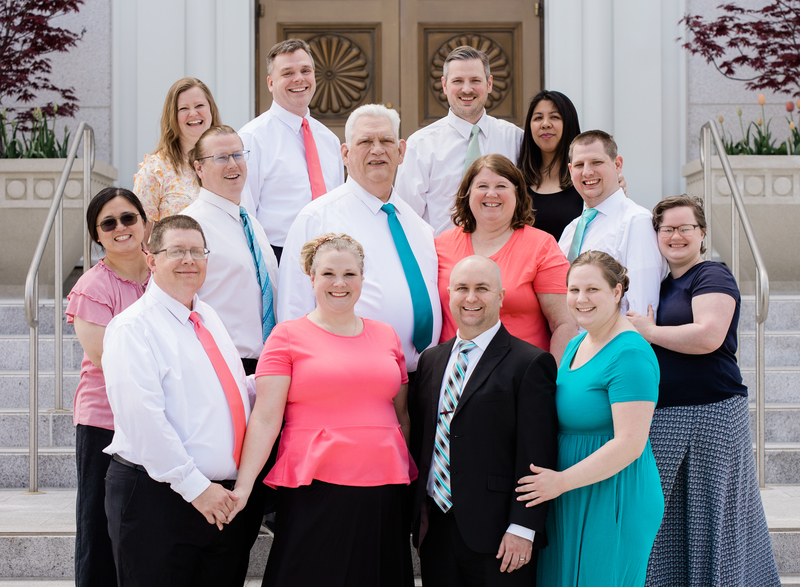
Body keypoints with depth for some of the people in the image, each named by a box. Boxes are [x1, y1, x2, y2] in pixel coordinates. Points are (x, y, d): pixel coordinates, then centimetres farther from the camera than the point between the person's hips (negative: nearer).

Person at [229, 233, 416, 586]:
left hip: (382, 490, 4)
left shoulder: (386, 336, 14)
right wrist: (242, 487, -12)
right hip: (314, 491, -4)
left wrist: (416, 480, 15)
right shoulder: (288, 336, 2)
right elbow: (265, 419, -3)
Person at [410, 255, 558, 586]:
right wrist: (418, 512, 11)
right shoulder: (431, 360, 13)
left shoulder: (529, 364, -6)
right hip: (435, 529, 5)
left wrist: (523, 528, -15)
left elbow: (536, 457, -11)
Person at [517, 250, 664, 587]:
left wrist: (561, 481, -19)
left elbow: (630, 443, -22)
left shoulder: (630, 354, -16)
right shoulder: (576, 346, 12)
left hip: (614, 504, -9)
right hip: (571, 505, 9)